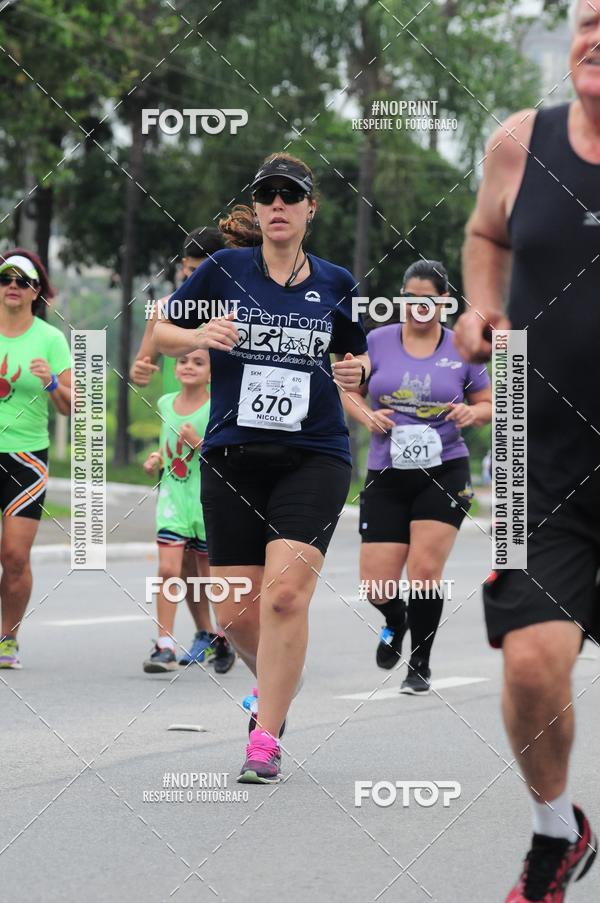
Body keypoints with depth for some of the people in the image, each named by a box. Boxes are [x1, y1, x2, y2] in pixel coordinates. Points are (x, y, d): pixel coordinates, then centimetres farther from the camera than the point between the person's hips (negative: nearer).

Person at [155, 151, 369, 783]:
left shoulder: (336, 283, 7)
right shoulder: (225, 269, 2)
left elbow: (354, 354, 22)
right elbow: (160, 332, 9)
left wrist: (355, 369, -1)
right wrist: (200, 336, -12)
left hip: (314, 456, -1)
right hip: (233, 455, 1)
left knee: (284, 591, -19)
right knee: (235, 613, 2)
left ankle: (265, 739, -11)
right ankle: (276, 683, 35)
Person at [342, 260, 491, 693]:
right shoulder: (378, 341, 2)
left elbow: (489, 406, 11)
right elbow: (349, 391, 12)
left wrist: (472, 412, -12)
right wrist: (367, 415, -8)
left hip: (444, 472, -1)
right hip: (387, 475, 1)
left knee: (425, 572, -12)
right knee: (377, 587, -2)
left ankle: (420, 665, 8)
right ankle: (396, 623, 35)